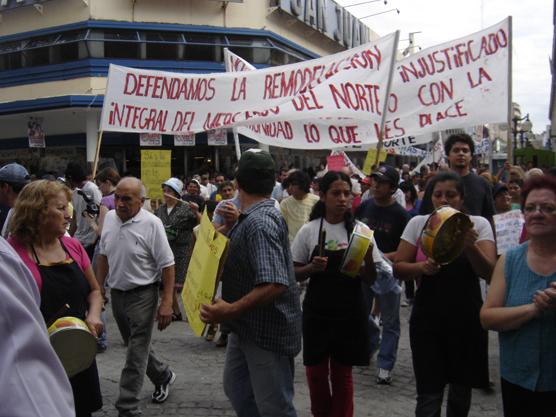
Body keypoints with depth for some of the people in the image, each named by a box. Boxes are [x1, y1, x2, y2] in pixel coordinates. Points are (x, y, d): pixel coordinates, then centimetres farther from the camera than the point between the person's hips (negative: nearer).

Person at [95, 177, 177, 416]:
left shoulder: (151, 224, -17)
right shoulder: (109, 218, 1)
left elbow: (167, 265, -15)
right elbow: (103, 255, 14)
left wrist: (167, 302, -19)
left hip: (142, 295, -7)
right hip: (116, 293, 7)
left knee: (135, 355, 0)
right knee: (134, 345, 21)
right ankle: (163, 376, 44)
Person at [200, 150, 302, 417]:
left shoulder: (260, 222, -25)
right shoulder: (251, 217, 7)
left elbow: (274, 285, -34)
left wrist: (230, 311, -32)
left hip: (268, 330, -10)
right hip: (247, 326, 10)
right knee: (236, 388, 25)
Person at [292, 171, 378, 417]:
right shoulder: (308, 231, -4)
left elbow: (369, 280, -1)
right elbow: (294, 274, 2)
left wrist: (368, 258, -21)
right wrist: (312, 268, -18)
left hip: (350, 313, 0)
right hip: (317, 312, 1)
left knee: (342, 373, 11)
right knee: (316, 371, 13)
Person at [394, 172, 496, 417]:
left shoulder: (478, 224, -2)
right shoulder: (418, 223, -1)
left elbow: (489, 272, -11)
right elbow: (398, 268, 0)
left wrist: (470, 246, -29)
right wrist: (422, 267, -20)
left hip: (466, 319, 1)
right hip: (427, 319, -1)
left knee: (461, 390, 18)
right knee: (428, 396, -2)